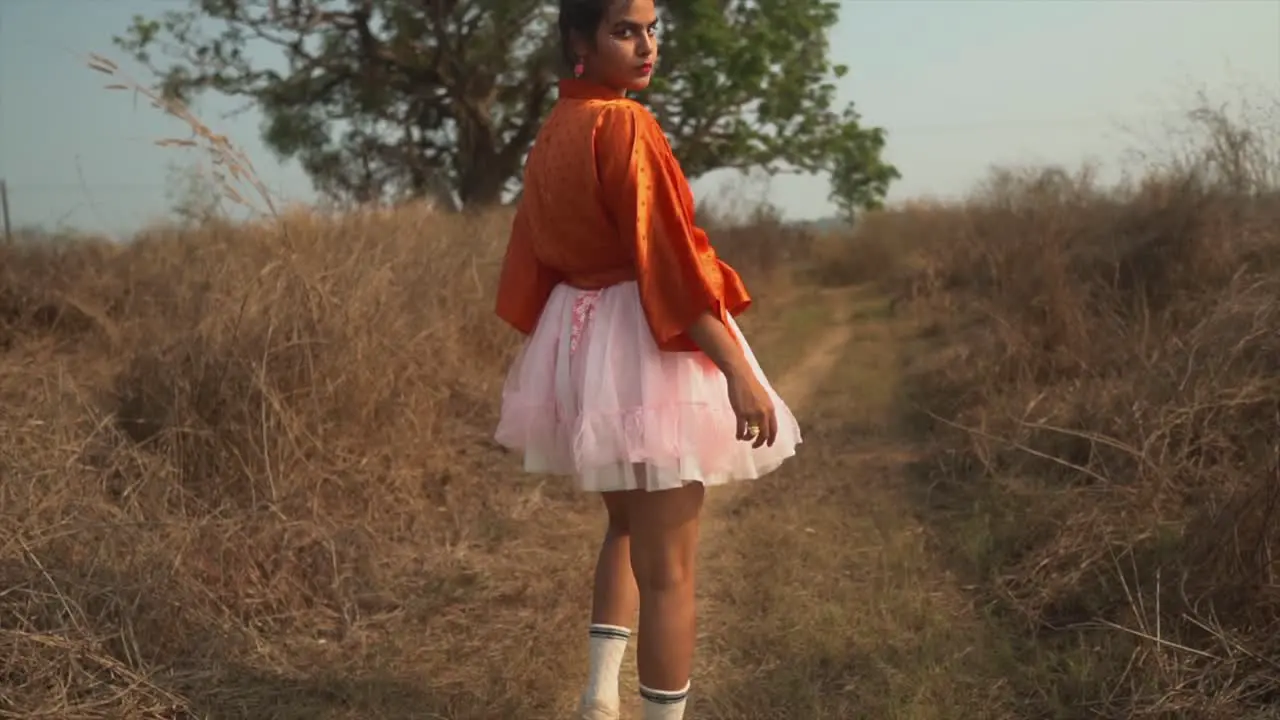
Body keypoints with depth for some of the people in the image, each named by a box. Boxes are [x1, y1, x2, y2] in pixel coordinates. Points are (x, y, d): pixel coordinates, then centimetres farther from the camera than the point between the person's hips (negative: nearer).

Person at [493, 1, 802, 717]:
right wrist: (737, 369, -23)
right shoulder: (624, 124, -17)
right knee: (668, 567, 1)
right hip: (646, 346, -9)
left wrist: (561, 358, 24)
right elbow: (667, 259, -23)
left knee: (628, 526, 26)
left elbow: (533, 257, 15)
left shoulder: (552, 132, 9)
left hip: (579, 341, 9)